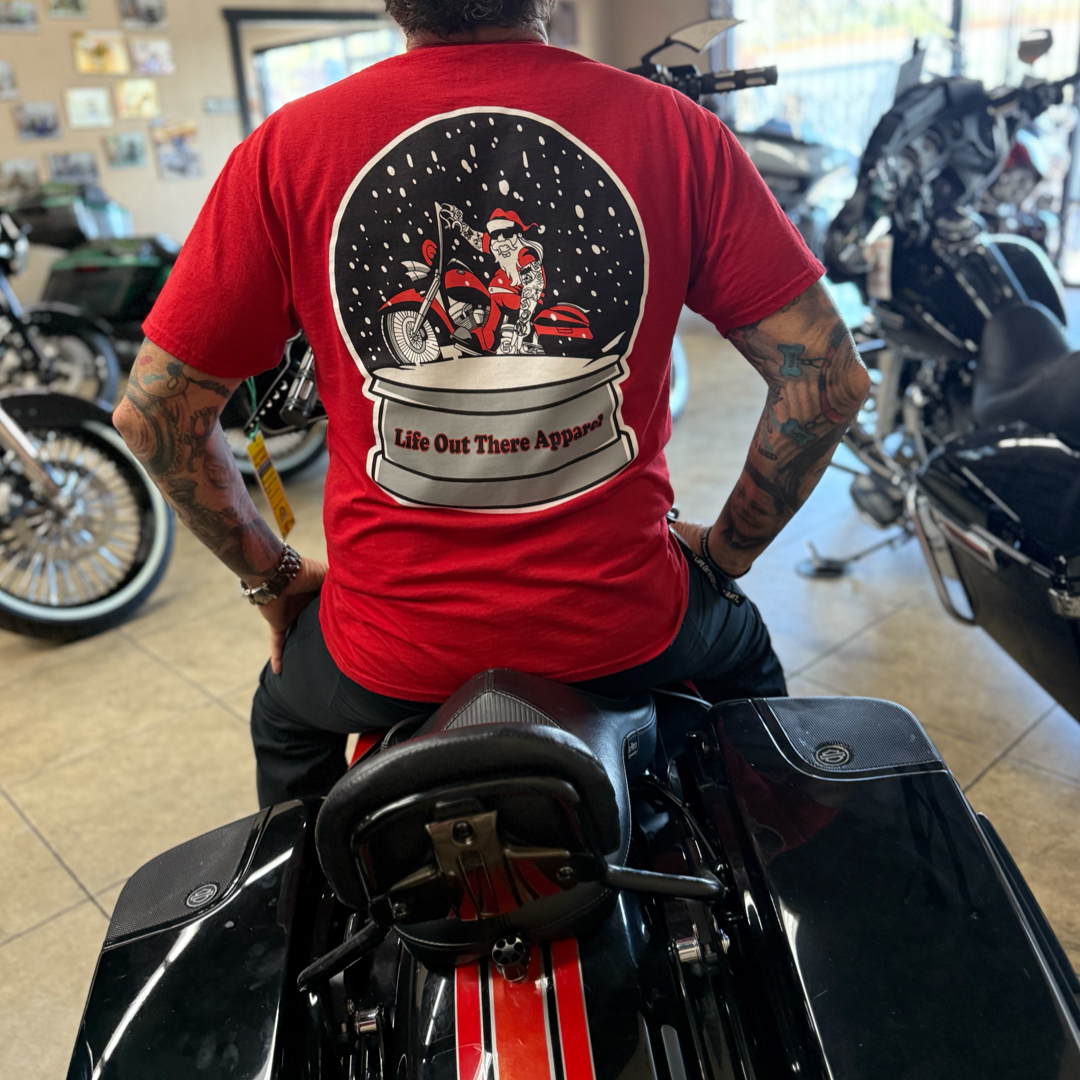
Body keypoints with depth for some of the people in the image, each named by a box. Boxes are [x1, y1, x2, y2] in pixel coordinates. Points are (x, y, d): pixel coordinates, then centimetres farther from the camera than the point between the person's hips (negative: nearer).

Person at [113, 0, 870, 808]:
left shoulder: (286, 150, -8)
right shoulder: (676, 129, -8)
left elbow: (155, 411, -5)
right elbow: (829, 377, -7)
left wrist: (272, 574, 9)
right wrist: (724, 551, 7)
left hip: (391, 646, 0)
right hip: (624, 631, 1)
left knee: (286, 718, 36)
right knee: (741, 649, 37)